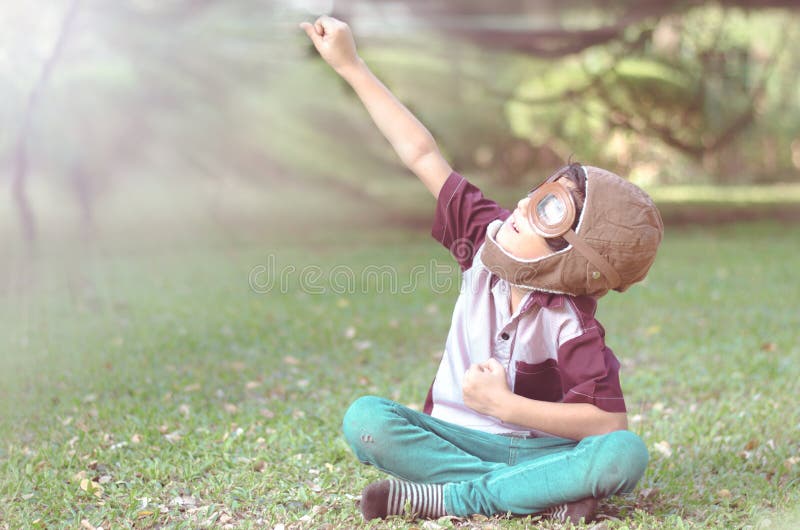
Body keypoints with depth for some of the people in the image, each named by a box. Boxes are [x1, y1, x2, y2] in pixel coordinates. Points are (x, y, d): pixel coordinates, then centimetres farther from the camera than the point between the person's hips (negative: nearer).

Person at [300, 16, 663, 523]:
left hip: (539, 446, -3)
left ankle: (446, 497, -29)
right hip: (458, 437, 4)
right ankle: (539, 491, -23)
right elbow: (423, 155, -3)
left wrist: (504, 405, -25)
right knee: (364, 418, -26)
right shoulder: (486, 238, -7)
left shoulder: (571, 326, -19)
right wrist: (351, 65, -1)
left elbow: (610, 422, -25)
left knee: (626, 454, -34)